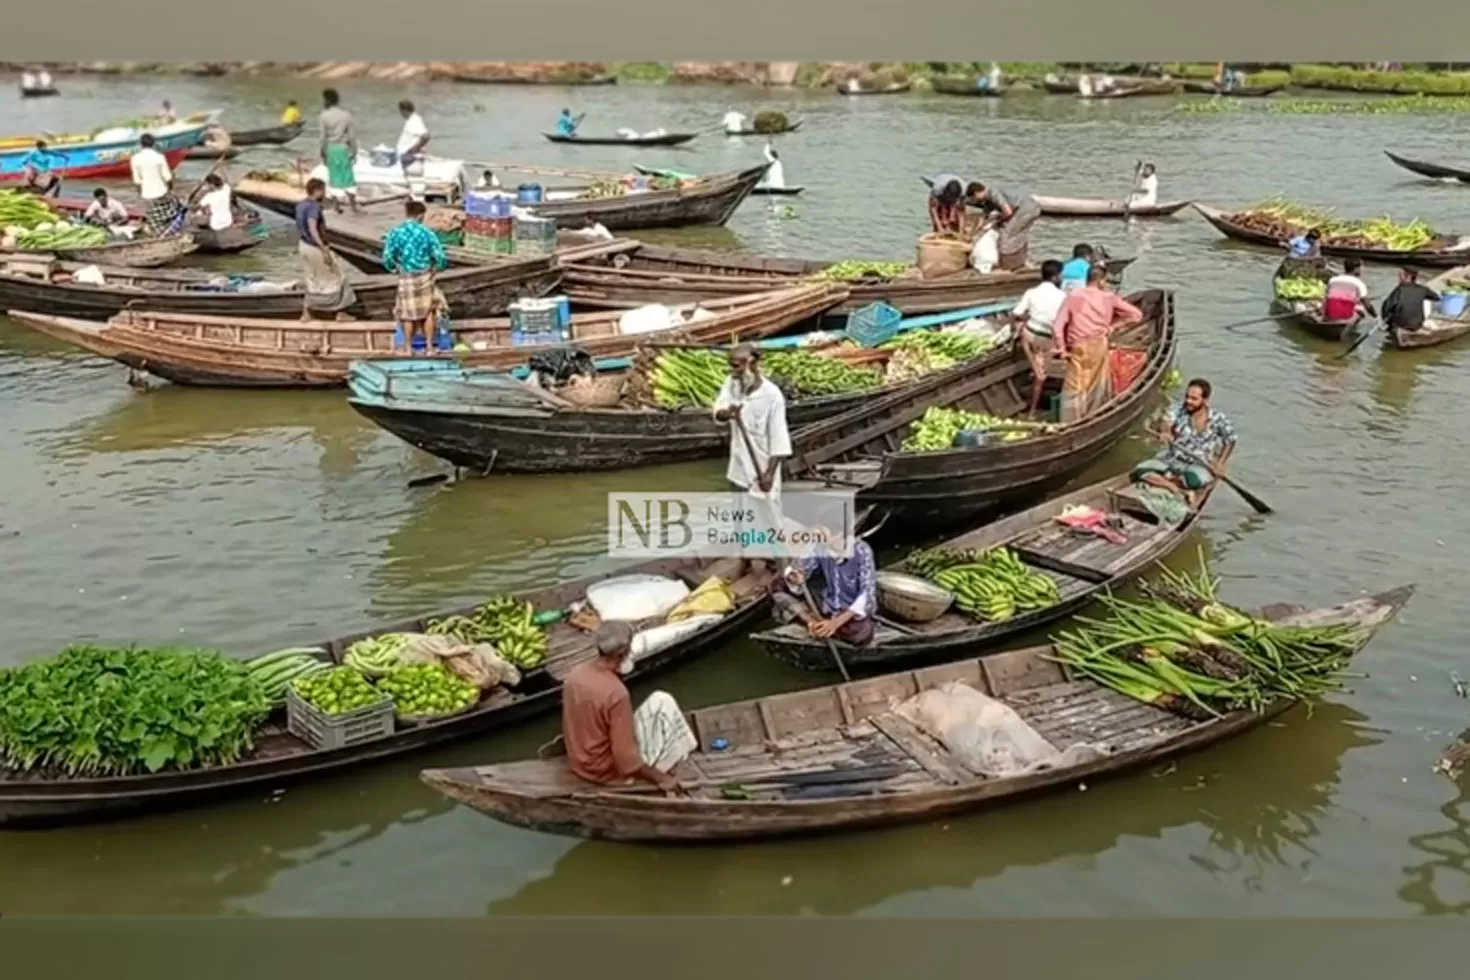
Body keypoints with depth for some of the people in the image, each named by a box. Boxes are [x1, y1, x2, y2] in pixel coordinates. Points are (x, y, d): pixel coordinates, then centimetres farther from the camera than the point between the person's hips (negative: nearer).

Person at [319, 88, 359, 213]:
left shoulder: (325, 115, -10)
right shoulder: (346, 114, -3)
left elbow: (323, 136, -8)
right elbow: (351, 135, -3)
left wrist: (323, 152, 1)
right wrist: (354, 151, 5)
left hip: (331, 148, -2)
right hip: (344, 147, 2)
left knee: (334, 176, 7)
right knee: (348, 175, 9)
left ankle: (337, 205, 7)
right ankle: (353, 204, 9)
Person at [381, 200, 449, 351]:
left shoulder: (394, 234, -9)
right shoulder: (427, 234, -11)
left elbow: (387, 260, -7)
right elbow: (441, 258, -9)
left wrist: (396, 268, 13)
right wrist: (437, 266, 13)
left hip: (406, 278, 1)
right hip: (426, 276, -1)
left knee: (408, 313, 14)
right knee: (428, 311, 16)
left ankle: (409, 348, 21)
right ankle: (429, 346, 18)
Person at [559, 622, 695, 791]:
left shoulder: (575, 673, -9)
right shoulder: (616, 692, -32)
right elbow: (627, 761, -28)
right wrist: (660, 778, -14)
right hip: (607, 771, -7)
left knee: (657, 701, 18)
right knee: (663, 703, 0)